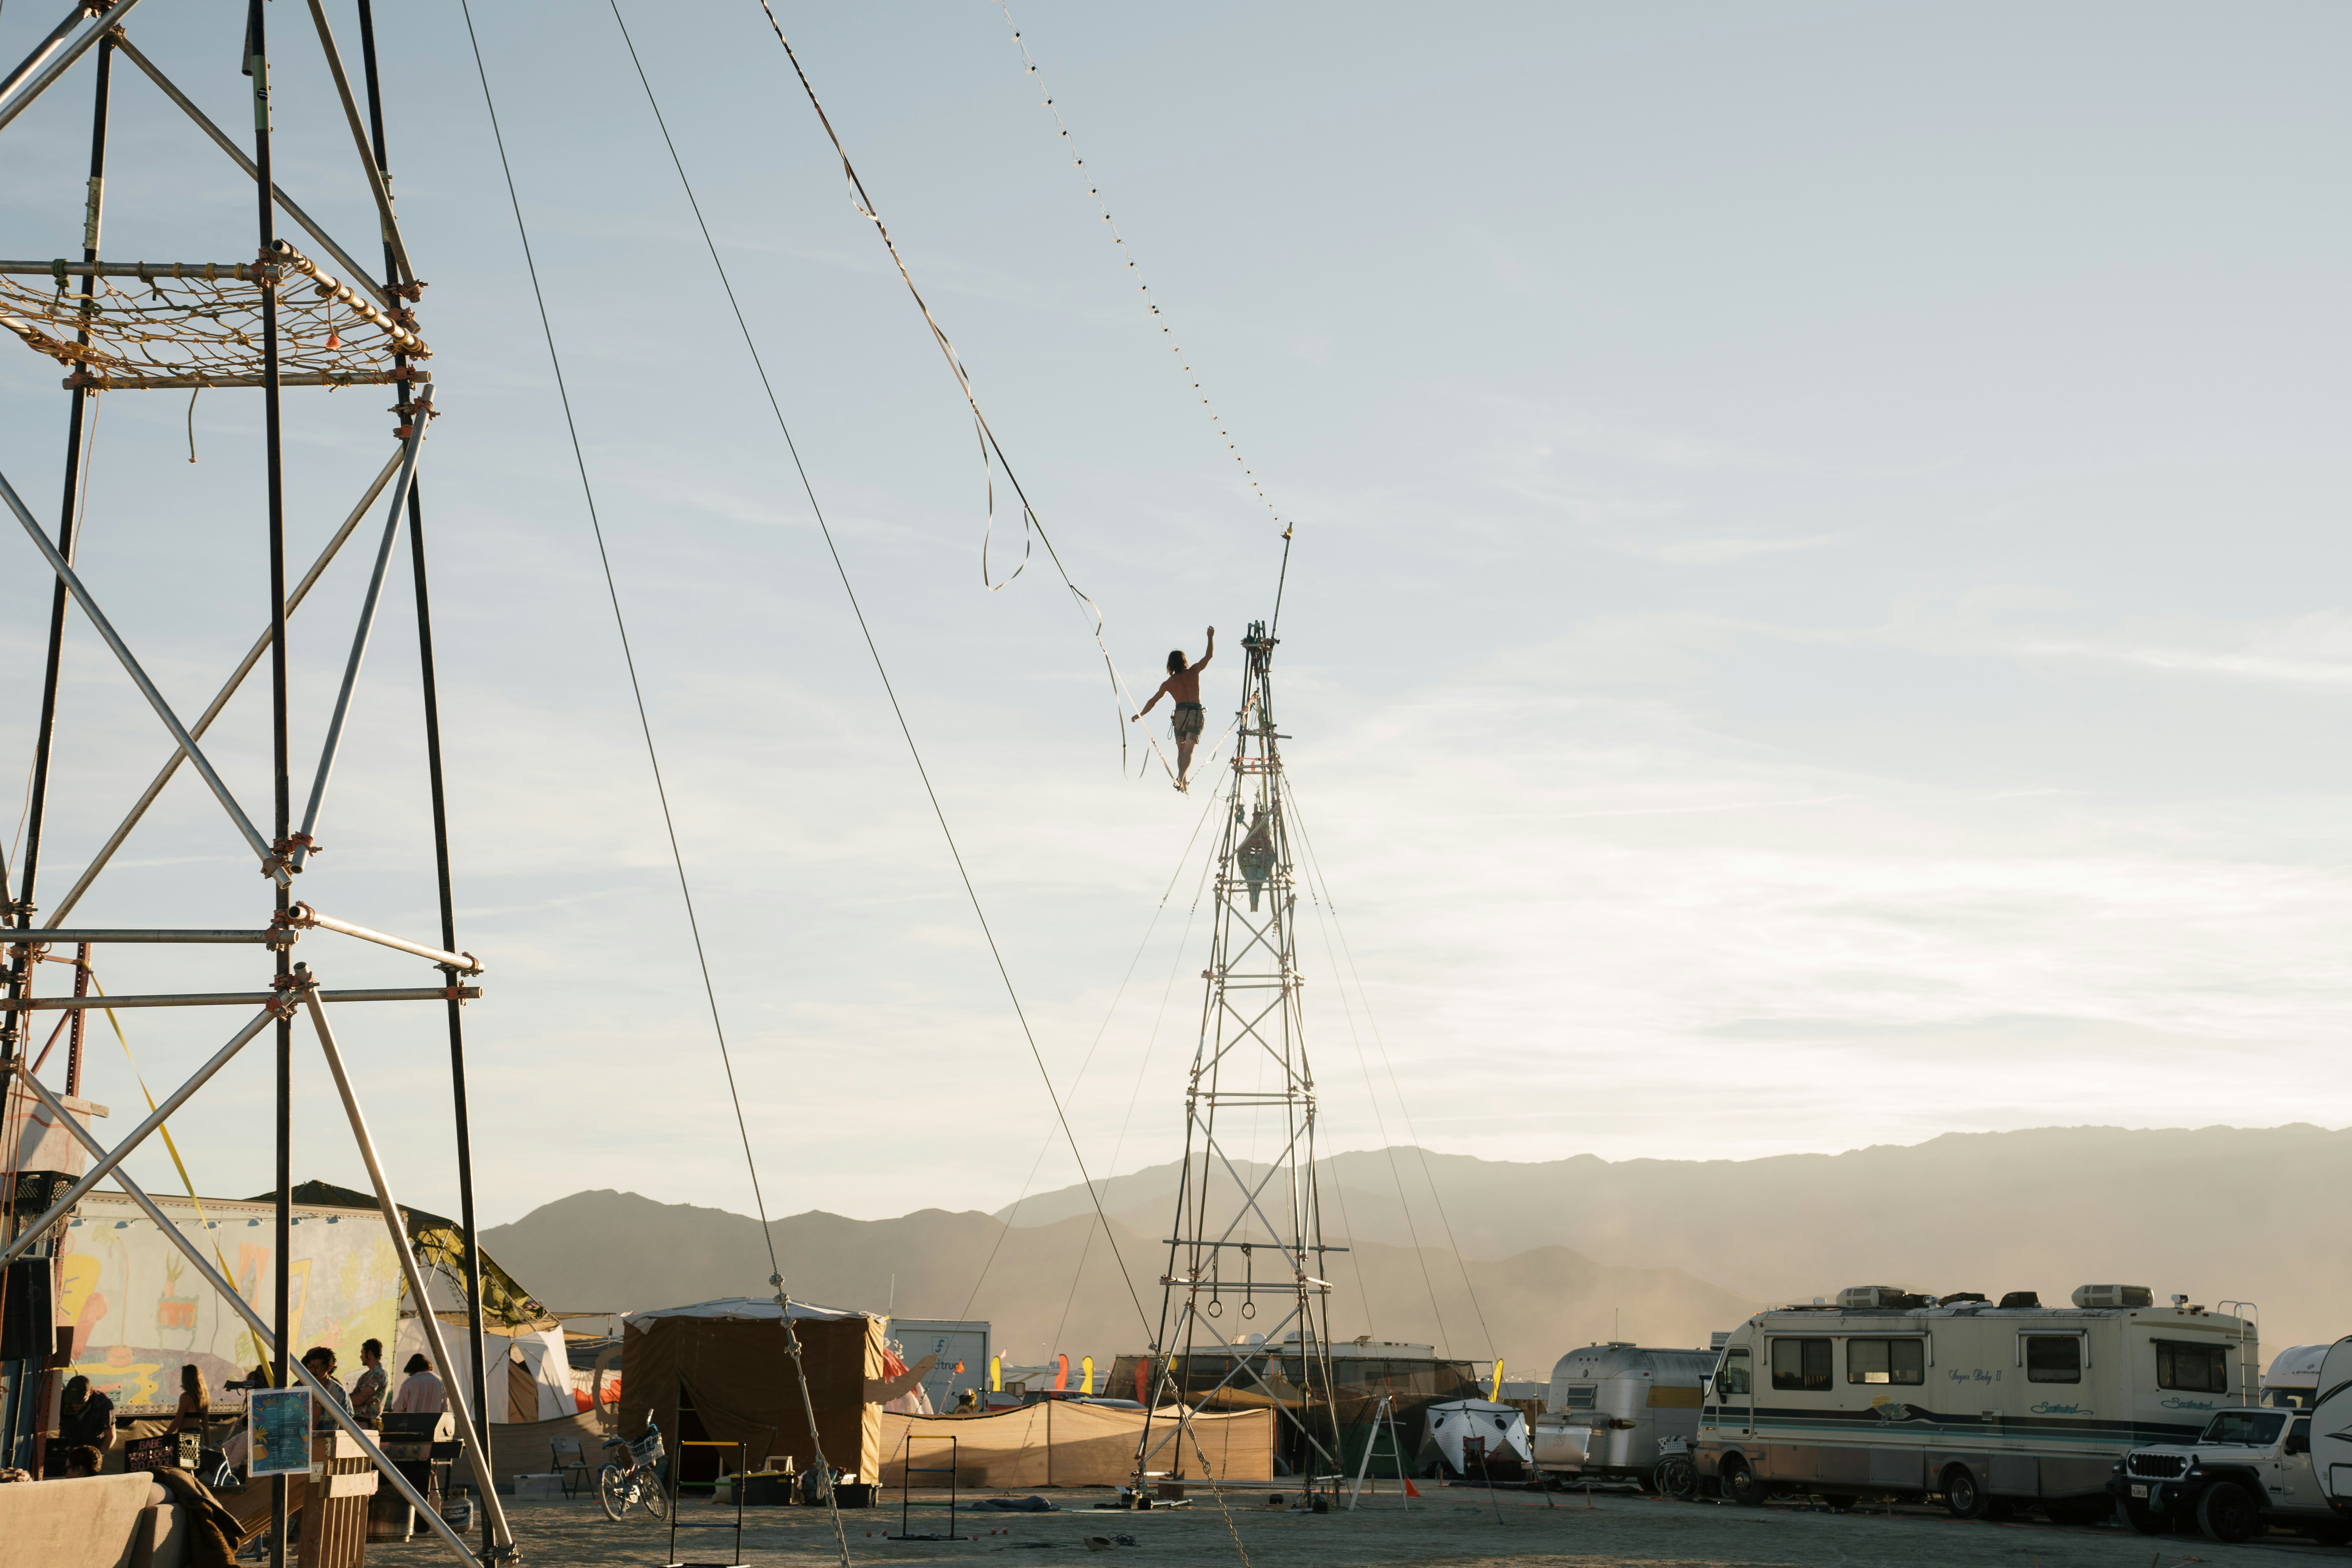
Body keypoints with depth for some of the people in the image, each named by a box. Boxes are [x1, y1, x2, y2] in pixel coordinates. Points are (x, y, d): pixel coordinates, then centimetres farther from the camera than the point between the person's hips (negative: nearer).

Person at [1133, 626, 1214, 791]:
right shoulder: (1194, 672, 8)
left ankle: (1183, 784, 6)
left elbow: (1153, 702, 19)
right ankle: (1180, 779, -30)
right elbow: (1210, 655, 13)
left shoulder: (1168, 683, 12)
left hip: (1180, 714, 1)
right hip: (1195, 714, -1)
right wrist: (1211, 637, 25)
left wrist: (1141, 715, 32)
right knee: (1188, 751, -11)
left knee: (1181, 751, 15)